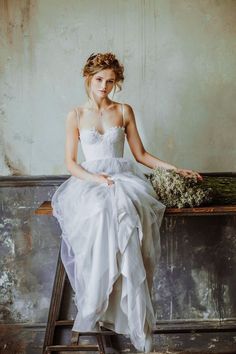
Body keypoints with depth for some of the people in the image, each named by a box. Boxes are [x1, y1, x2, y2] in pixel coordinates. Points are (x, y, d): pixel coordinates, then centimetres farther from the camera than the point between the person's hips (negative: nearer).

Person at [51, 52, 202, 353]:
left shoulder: (124, 111, 13)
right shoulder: (76, 115, 10)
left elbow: (141, 154, 15)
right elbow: (71, 163, 6)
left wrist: (174, 168, 4)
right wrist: (94, 178, -13)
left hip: (123, 178, 1)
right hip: (88, 180, -1)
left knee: (120, 208, -37)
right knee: (100, 210, -37)